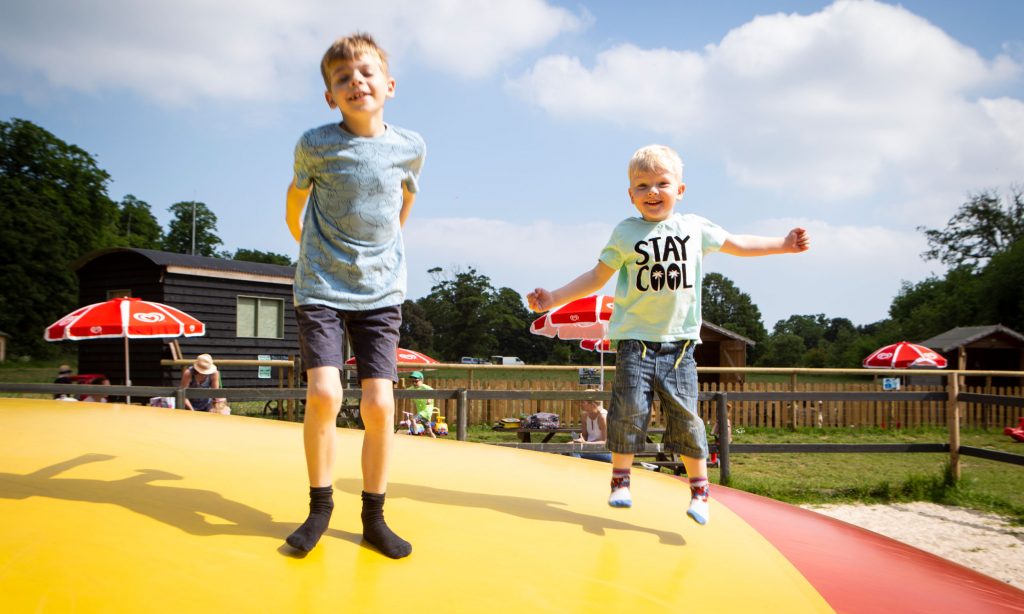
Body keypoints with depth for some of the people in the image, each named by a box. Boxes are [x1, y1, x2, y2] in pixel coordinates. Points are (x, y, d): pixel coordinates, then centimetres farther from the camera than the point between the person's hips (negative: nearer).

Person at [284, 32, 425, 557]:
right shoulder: (314, 145, -6)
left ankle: (374, 517, 11)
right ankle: (320, 507, 7)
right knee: (323, 394, -15)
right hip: (321, 290, -1)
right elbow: (295, 199, 13)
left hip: (381, 293, 1)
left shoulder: (410, 147, -2)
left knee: (378, 404, -6)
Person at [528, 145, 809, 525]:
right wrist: (553, 298, -1)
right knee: (630, 408, -5)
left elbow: (736, 244, 22)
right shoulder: (625, 233, 1)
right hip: (636, 338, -1)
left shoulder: (695, 227, 7)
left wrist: (783, 244, 24)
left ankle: (699, 489, 14)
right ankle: (620, 480, 13)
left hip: (679, 340, 1)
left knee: (686, 414, 1)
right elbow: (598, 276, 5)